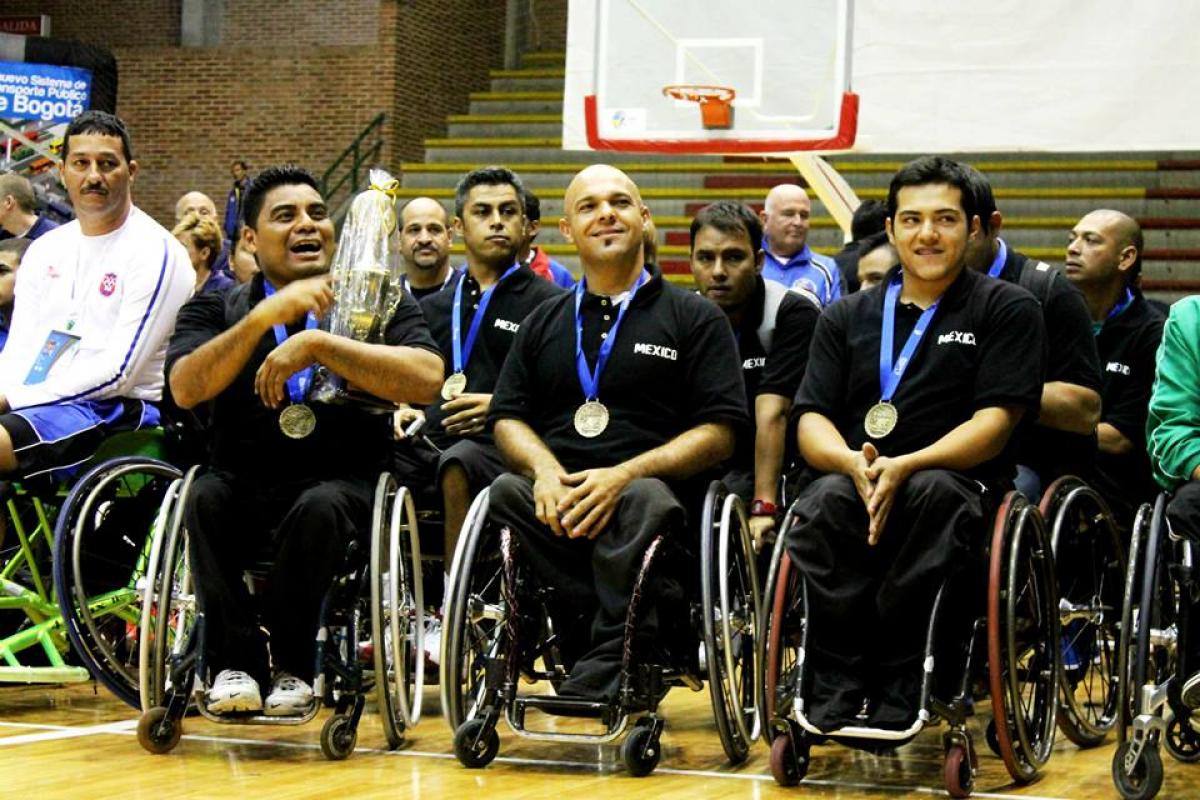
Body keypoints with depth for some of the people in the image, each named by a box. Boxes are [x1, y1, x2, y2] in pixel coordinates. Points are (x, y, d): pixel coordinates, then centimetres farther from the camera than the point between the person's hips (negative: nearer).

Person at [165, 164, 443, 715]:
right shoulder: (216, 311, 11)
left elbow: (426, 379, -12)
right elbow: (186, 389, -9)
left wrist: (318, 344, -17)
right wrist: (266, 316, -18)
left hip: (344, 487, -1)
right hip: (244, 488, 1)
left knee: (320, 507, -34)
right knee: (203, 498, -31)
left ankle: (288, 665, -18)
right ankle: (234, 665, -22)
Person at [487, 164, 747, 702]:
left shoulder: (695, 318, 13)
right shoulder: (545, 323, 26)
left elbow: (720, 432, 3)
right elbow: (507, 419, 19)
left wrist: (624, 474, -12)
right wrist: (544, 467, -6)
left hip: (650, 486, -3)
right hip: (557, 494, 3)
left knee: (645, 502, -39)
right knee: (504, 493, -32)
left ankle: (598, 680, -41)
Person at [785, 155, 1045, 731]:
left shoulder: (1008, 310, 8)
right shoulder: (847, 317, 19)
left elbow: (995, 422, -3)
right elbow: (811, 422, 10)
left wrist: (904, 468, -19)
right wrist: (855, 464, -15)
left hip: (959, 484, -2)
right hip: (854, 482, 3)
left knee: (934, 492, -38)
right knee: (824, 500, -33)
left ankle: (896, 690, -32)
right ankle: (834, 690, -31)